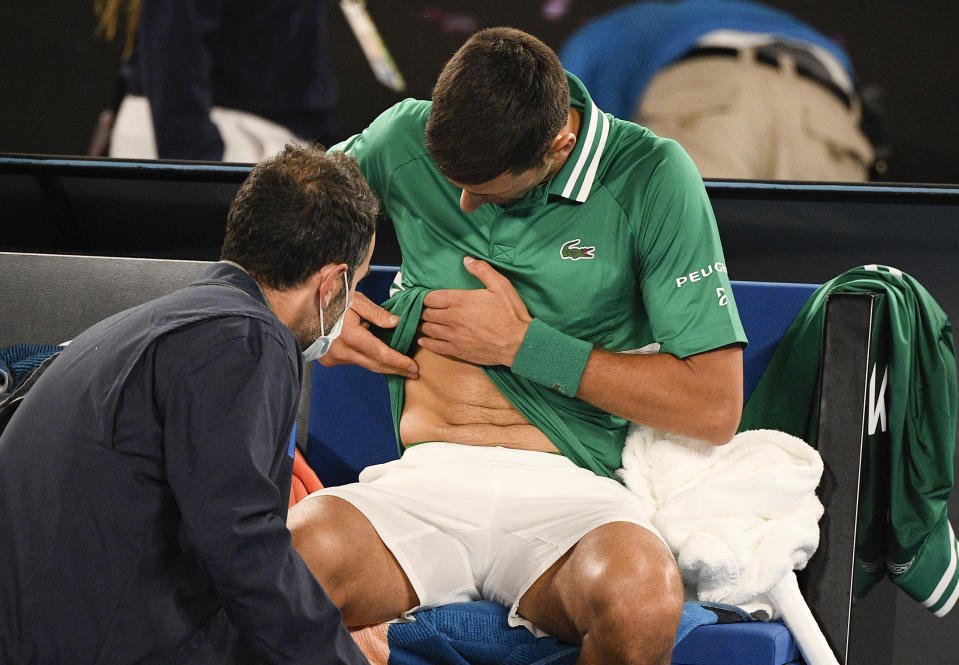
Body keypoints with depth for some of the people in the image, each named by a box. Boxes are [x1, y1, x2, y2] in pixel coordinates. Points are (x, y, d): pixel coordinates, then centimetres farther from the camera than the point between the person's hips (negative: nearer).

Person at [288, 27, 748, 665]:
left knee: (641, 599, -38)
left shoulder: (652, 177, -3)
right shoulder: (408, 138, 7)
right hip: (428, 474, 1)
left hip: (573, 492, -1)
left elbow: (715, 408, -6)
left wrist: (523, 344, -6)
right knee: (305, 552, -37)